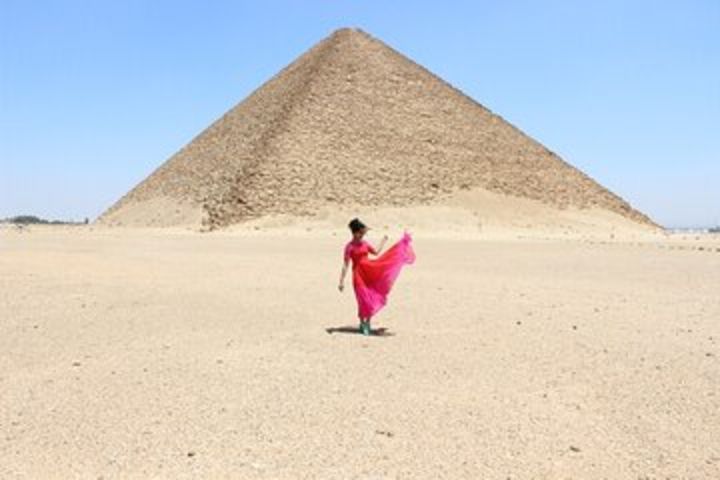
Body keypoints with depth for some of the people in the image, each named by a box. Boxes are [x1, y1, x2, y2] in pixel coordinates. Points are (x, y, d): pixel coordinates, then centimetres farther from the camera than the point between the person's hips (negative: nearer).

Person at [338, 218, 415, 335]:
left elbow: (376, 252, 23)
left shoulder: (364, 244, 8)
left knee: (372, 299, 6)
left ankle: (367, 323, 22)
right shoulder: (349, 246, -10)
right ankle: (362, 324, 18)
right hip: (359, 274, -6)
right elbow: (345, 265, -12)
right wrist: (342, 281, -16)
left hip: (370, 272, 6)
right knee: (364, 300, -1)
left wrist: (383, 241, 27)